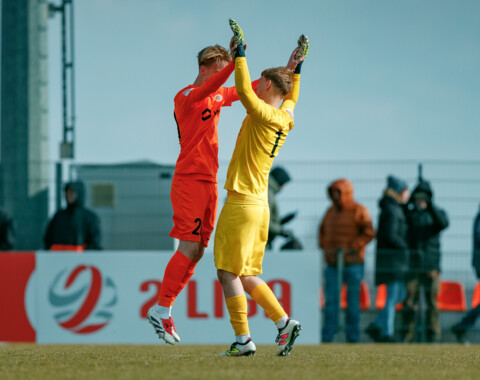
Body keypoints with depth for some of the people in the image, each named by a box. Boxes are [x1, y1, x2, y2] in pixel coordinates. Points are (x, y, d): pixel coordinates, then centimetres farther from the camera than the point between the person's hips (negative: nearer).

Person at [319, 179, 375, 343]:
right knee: (330, 299, -1)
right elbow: (322, 229, 25)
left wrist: (351, 247, -15)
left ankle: (353, 337, 6)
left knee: (352, 301, 0)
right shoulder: (331, 211, 15)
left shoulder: (359, 211, -4)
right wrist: (324, 246, 8)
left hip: (352, 263, -5)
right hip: (332, 263, 5)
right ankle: (327, 337, 0)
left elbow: (369, 233, -9)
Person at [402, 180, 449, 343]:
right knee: (409, 301, -5)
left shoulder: (436, 213, 8)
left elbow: (443, 223, -13)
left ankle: (433, 334, 2)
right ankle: (407, 334, -2)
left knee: (432, 301, -2)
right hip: (412, 266, 1)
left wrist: (431, 207, -25)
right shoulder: (408, 213, 12)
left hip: (431, 265, -1)